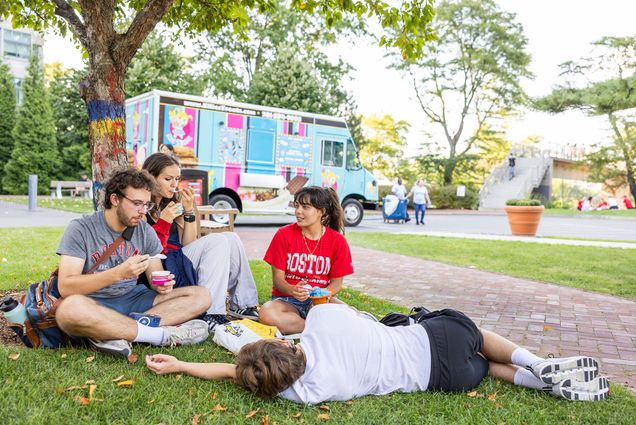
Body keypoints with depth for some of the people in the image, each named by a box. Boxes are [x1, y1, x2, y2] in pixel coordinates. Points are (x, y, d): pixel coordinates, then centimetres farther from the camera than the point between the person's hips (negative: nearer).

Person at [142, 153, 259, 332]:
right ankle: (210, 314, -26)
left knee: (231, 239, -6)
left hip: (178, 260, 8)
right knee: (219, 241, -20)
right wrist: (163, 222, -19)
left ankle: (243, 305, -5)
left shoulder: (171, 203, 16)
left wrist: (189, 210, -1)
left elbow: (188, 244, 9)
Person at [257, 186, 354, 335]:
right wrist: (293, 290, -27)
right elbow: (278, 279, -4)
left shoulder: (338, 241, -3)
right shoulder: (284, 235, -4)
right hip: (287, 299, 1)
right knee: (266, 313, -35)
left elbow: (337, 282, 1)